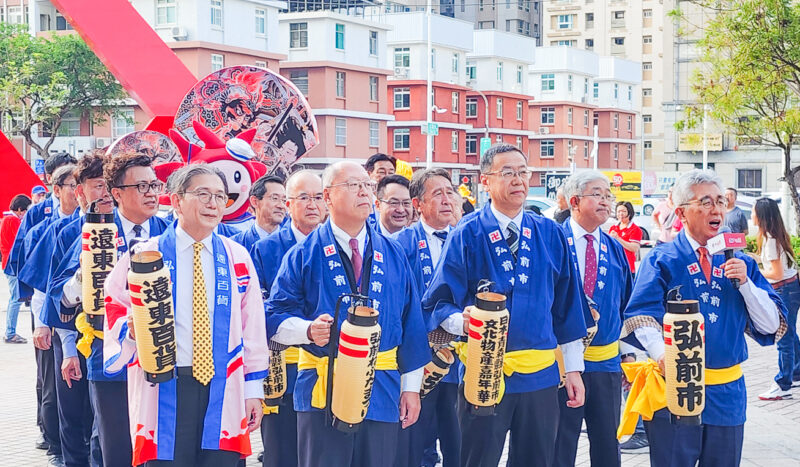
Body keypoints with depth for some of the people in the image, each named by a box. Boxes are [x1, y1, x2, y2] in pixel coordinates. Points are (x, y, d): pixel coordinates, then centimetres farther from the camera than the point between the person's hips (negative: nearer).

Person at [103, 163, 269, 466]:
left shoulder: (238, 258, 8)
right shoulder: (144, 256, 1)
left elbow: (252, 327, 9)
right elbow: (114, 310, 5)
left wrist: (253, 388, 7)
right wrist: (132, 330, -17)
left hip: (224, 393, 2)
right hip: (163, 390, -2)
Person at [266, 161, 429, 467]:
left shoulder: (392, 255, 11)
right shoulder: (305, 255, 1)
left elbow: (411, 323, 11)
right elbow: (276, 317, -2)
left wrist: (411, 387, 8)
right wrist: (308, 329, -23)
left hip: (383, 393, 3)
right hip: (323, 394, -3)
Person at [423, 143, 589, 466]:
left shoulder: (550, 235, 7)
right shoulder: (467, 235, -4)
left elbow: (567, 307, 10)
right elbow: (439, 303, -7)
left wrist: (574, 368, 7)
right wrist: (463, 321, -28)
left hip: (541, 375, 3)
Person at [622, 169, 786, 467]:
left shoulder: (740, 263, 11)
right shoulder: (662, 261, -1)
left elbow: (771, 327, 6)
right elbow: (641, 318, -14)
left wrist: (745, 282, -9)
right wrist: (662, 353, -33)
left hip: (728, 394, 4)